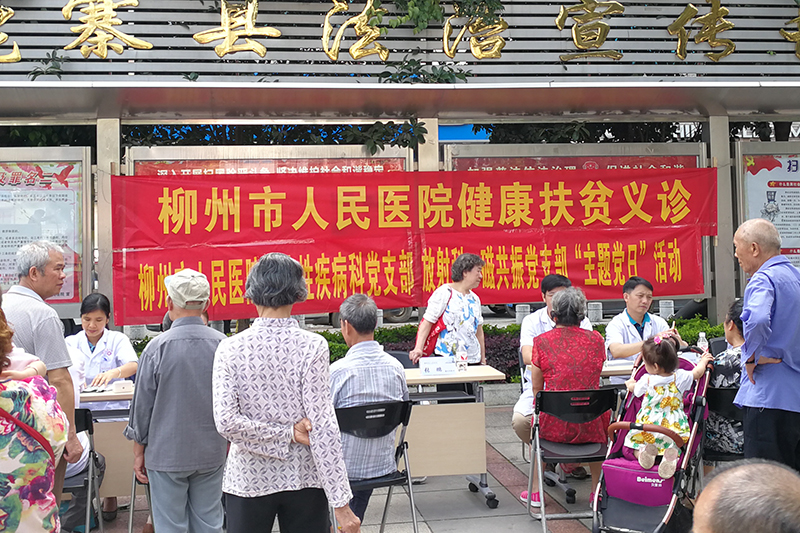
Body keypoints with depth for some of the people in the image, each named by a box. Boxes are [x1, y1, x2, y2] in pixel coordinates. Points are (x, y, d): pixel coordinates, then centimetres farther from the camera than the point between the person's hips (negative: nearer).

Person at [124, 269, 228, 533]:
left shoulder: (157, 347, -13)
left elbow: (142, 406, -6)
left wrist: (138, 451, 6)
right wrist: (226, 442, 21)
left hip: (167, 454, -3)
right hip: (212, 454, 3)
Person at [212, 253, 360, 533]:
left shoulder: (230, 348, -7)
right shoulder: (312, 346, -12)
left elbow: (225, 422, -16)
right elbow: (323, 427, -15)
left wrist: (286, 435, -8)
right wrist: (341, 502, -12)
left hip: (249, 480, 1)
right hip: (304, 478, -1)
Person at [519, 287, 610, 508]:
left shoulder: (541, 342, -3)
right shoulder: (596, 339, 3)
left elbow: (536, 389, 7)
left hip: (554, 425, -1)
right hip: (590, 426, 2)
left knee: (536, 418, 33)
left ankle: (535, 492, 35)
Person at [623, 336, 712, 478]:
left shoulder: (646, 380, -5)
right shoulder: (680, 377, -2)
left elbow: (634, 389, 17)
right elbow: (697, 373, 17)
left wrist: (630, 383, 41)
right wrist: (704, 360, 38)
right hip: (673, 428, 1)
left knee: (636, 448, 12)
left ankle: (645, 450, -23)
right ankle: (671, 454, -28)